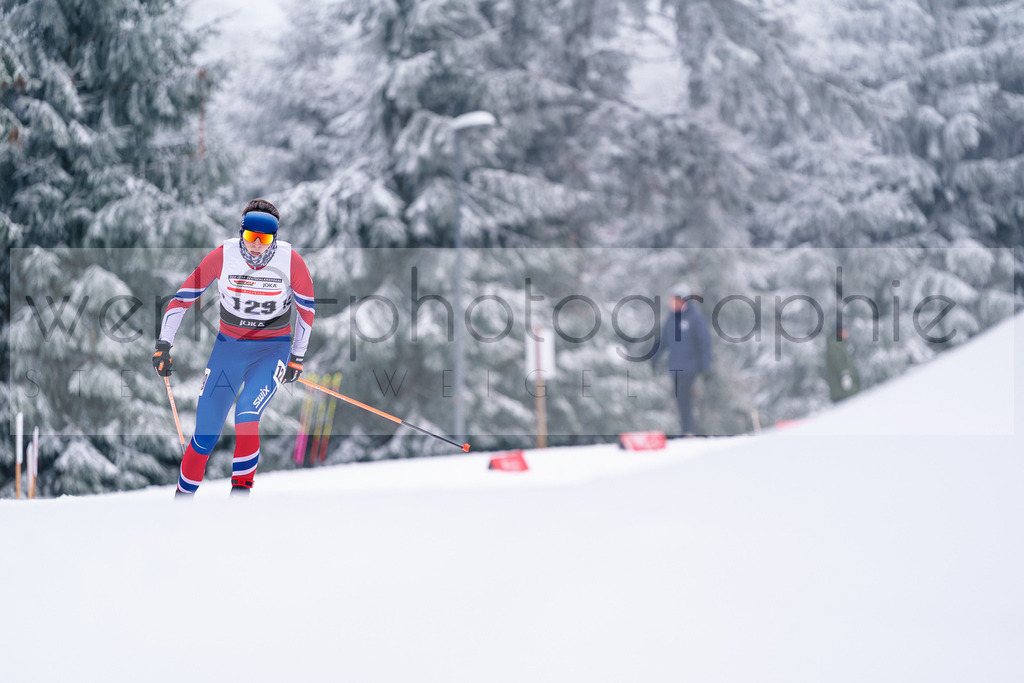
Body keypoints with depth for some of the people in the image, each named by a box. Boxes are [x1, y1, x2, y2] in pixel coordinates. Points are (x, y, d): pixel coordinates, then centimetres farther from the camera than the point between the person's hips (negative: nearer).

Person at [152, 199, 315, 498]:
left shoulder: (290, 261, -15)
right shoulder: (223, 256, -15)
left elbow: (306, 308, 2)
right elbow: (184, 296, -5)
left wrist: (297, 357, 5)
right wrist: (163, 345, -7)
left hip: (273, 349, -1)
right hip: (229, 346, 1)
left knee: (246, 417, -26)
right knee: (205, 437, 0)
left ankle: (241, 489, -10)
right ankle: (183, 496, 20)